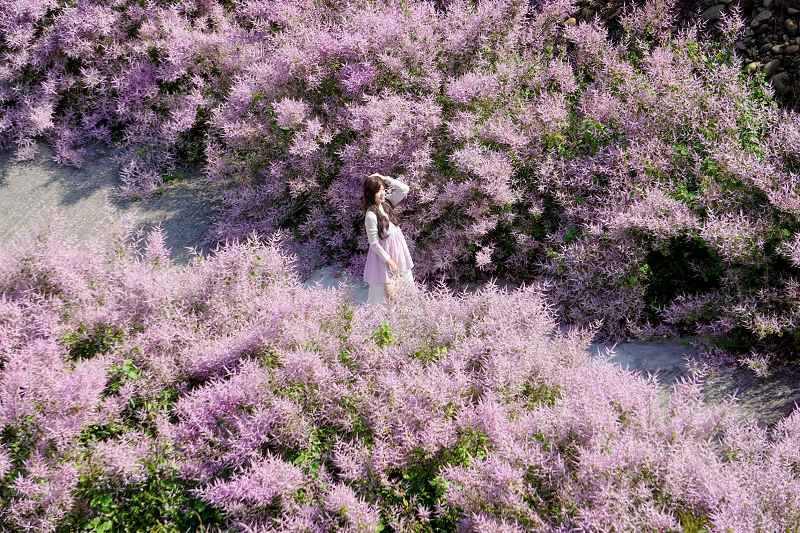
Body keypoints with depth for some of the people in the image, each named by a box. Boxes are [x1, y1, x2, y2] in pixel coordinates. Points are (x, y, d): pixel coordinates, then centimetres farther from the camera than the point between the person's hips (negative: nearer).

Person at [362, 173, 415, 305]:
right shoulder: (371, 215, -25)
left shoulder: (386, 203, -5)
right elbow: (374, 243, -21)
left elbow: (404, 189, -1)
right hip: (384, 253, -7)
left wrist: (384, 179, -11)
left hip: (398, 249, 7)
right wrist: (389, 260, -17)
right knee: (384, 292, 8)